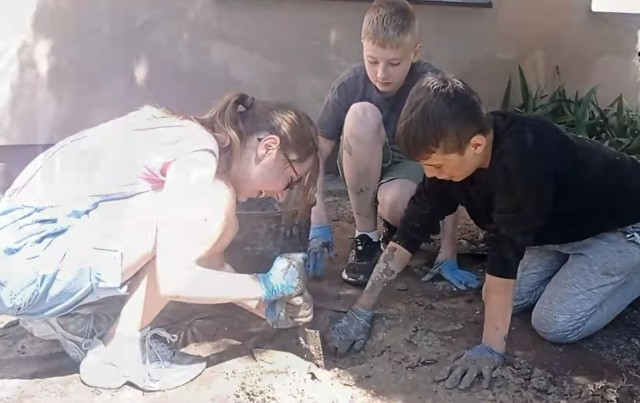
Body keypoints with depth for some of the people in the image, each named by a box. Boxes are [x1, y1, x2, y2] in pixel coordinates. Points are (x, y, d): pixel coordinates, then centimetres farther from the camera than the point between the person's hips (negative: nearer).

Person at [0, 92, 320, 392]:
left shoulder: (190, 142, 11)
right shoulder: (197, 154, -17)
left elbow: (205, 261, 17)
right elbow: (173, 278, -24)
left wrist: (268, 307, 15)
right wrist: (266, 285, -10)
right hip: (26, 262, -9)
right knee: (213, 207, -16)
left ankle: (70, 319, 13)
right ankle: (119, 351, -5)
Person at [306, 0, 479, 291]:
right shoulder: (350, 84, -20)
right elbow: (316, 155, -15)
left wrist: (447, 255, -28)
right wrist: (318, 222, -25)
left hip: (412, 165, -2)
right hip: (365, 170, 3)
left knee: (395, 202, -40)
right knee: (361, 114, -32)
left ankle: (398, 226, 2)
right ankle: (365, 236, -17)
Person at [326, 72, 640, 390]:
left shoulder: (521, 157, -40)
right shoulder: (453, 153, -18)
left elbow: (506, 252, -38)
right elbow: (410, 233, -16)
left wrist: (491, 349, -32)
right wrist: (361, 311, -15)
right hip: (560, 224, 7)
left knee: (555, 324, -15)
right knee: (506, 298, -1)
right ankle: (574, 262, 19)